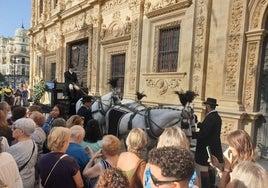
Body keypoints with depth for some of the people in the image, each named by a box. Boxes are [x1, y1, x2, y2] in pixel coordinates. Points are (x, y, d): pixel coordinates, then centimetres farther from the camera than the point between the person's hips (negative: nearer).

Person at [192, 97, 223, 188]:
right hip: (213, 148, 10)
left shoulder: (210, 118, -24)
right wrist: (199, 124, 21)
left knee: (203, 169, 0)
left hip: (206, 149, -10)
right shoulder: (217, 116, 7)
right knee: (211, 168, 21)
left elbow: (202, 134, -28)